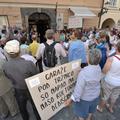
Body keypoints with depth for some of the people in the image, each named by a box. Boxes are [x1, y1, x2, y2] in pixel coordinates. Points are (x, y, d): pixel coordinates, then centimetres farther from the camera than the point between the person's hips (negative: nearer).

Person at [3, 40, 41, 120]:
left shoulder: (5, 66, -19)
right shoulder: (29, 64, -34)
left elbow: (9, 78, 0)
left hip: (18, 91, 3)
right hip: (31, 90, -3)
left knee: (22, 109, 29)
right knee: (36, 107, 24)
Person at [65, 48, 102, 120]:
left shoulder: (84, 72, -39)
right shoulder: (98, 68, -17)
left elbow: (79, 88, -32)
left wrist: (71, 99, -21)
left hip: (85, 97, -6)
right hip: (95, 95, 6)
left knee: (82, 111, 24)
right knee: (91, 109, 33)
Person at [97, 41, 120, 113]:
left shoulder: (111, 59, -28)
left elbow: (104, 71, -17)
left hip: (109, 82, -4)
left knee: (105, 96, 19)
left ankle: (100, 108, 42)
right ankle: (111, 108, 51)